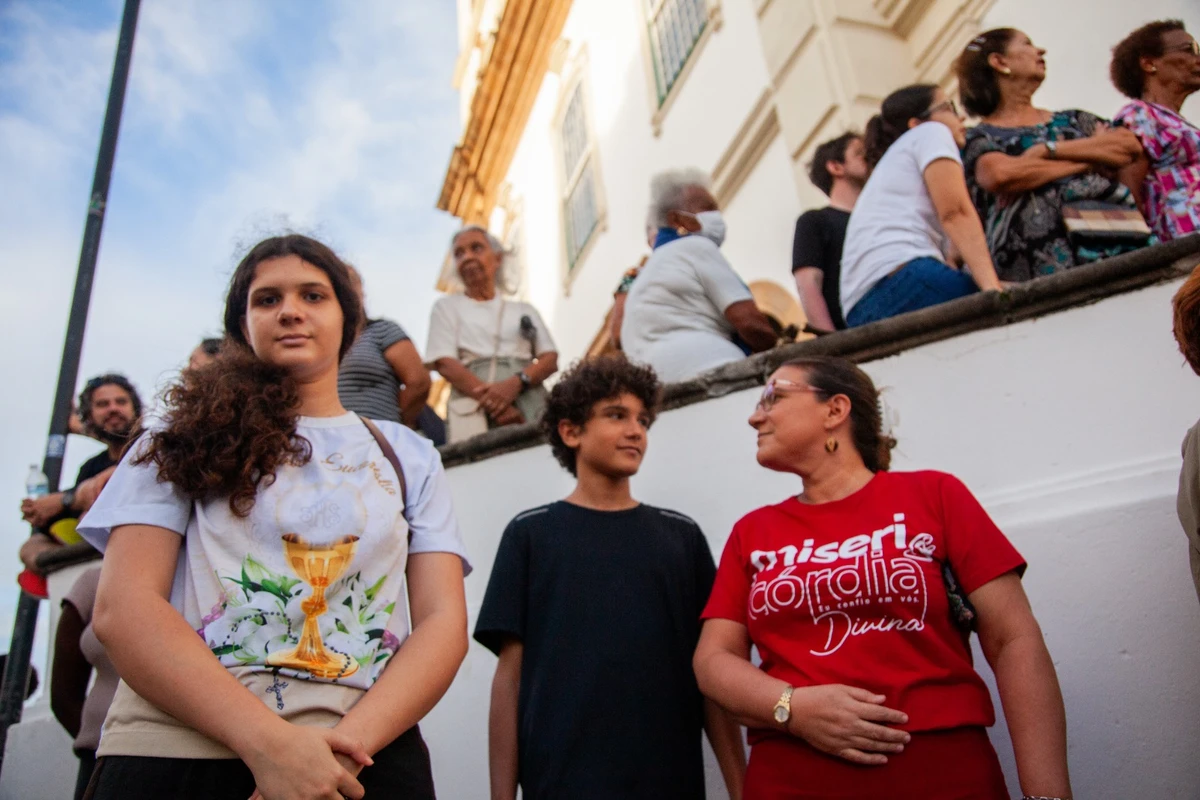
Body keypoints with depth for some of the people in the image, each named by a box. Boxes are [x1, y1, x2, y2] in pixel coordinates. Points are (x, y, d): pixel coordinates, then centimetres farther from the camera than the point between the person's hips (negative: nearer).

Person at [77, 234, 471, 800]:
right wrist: (267, 741, -18)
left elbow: (443, 623, 1)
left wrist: (348, 743, -16)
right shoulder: (190, 437, 8)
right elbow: (122, 607, -5)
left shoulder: (408, 456, 10)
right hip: (179, 753, 0)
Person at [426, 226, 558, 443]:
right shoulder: (447, 307, 18)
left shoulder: (524, 310, 24)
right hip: (473, 405, -2)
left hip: (529, 402, 2)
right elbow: (444, 363, 2)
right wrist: (490, 400, -15)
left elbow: (550, 359, 11)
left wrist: (515, 383, -12)